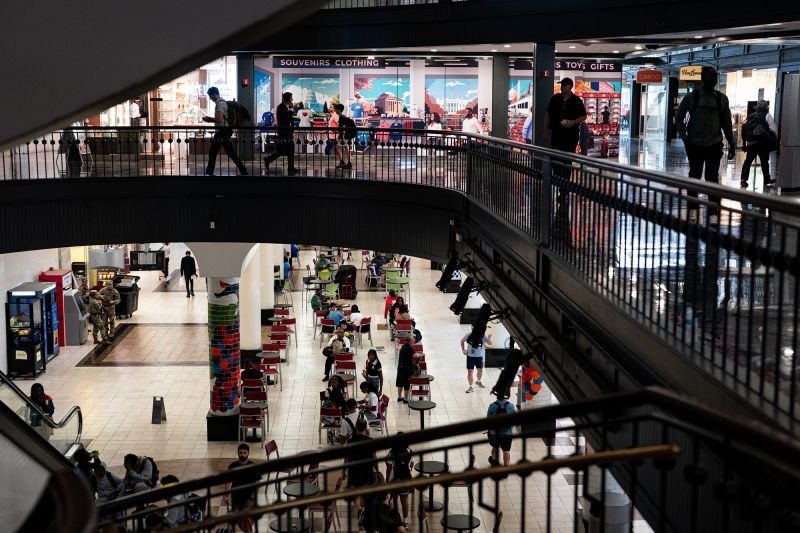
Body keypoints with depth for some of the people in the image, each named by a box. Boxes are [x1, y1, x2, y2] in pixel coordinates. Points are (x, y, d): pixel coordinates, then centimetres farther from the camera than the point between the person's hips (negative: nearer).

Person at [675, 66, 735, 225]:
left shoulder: (722, 98, 3)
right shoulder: (691, 97, -3)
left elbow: (726, 122, 9)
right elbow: (679, 118, 5)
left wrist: (731, 143, 7)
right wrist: (685, 137, -5)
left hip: (714, 145, 1)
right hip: (695, 145, -1)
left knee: (713, 178, -1)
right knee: (694, 177, 9)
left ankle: (713, 212, 3)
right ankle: (693, 209, 22)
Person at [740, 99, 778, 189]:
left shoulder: (751, 116, 12)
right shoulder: (767, 116, -4)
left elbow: (744, 129, 12)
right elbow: (773, 129, -9)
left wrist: (745, 142, 16)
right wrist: (776, 139, 5)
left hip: (751, 143, 4)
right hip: (762, 143, -4)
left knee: (748, 161, 6)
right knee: (764, 161, 8)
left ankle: (744, 180, -4)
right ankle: (767, 180, 18)